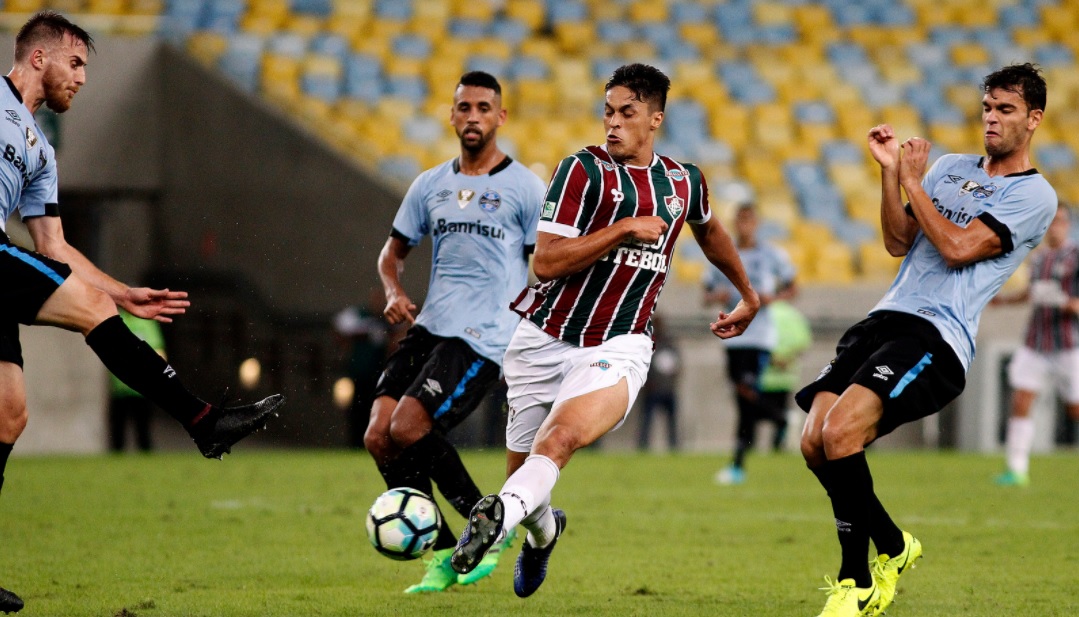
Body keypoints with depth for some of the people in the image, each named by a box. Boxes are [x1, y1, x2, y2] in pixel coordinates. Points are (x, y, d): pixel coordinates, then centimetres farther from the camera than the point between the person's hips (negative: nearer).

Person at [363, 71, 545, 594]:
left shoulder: (524, 188, -1)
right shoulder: (430, 185, 15)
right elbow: (393, 252, 24)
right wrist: (394, 292, 2)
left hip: (483, 336, -6)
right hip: (429, 328, 6)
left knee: (407, 429, -21)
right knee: (378, 436, -9)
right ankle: (442, 554, 2)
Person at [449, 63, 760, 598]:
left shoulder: (684, 182, 9)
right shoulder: (585, 169, -4)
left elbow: (709, 231, 35)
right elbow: (545, 262, -13)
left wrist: (748, 295, 46)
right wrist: (626, 228, -17)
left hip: (619, 347, 0)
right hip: (545, 338, 0)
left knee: (559, 439, -29)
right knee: (522, 467, 10)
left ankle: (499, 517, -53)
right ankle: (542, 529, 44)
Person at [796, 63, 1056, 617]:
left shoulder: (1034, 195, -1)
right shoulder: (950, 168, 21)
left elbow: (958, 247, -11)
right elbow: (899, 243, 16)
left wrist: (911, 181, -4)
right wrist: (889, 172, 4)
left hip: (938, 338, -7)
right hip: (886, 319, 7)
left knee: (840, 431, -27)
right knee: (815, 442, -9)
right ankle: (893, 548, 16)